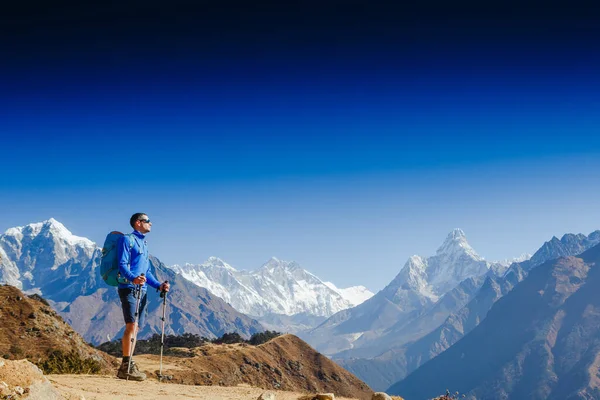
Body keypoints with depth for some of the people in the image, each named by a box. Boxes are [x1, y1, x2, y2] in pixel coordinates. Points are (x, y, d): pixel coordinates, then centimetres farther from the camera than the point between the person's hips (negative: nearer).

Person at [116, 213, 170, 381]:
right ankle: (127, 365, -21)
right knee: (131, 325, -19)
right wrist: (133, 278, -31)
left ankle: (126, 367, 7)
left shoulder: (144, 244, 26)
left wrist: (158, 285, 13)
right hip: (128, 287, -9)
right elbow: (122, 265, -13)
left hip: (142, 290, 9)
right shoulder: (127, 240, -1)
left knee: (135, 328, 5)